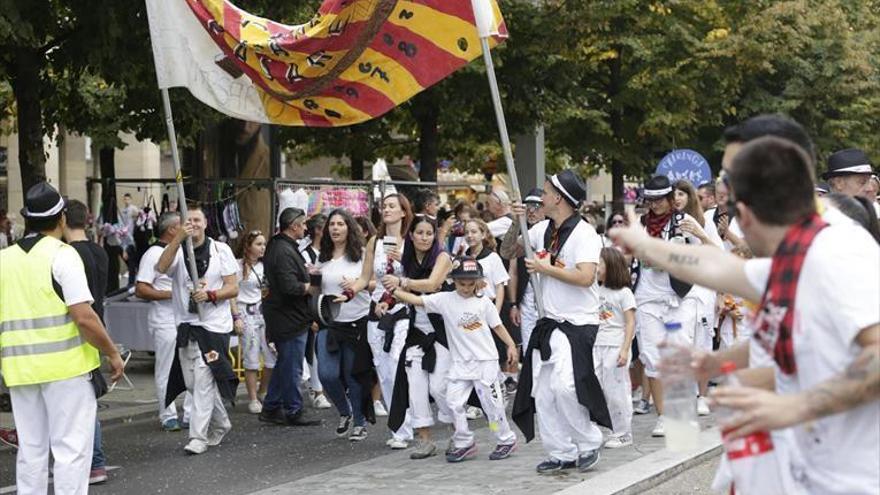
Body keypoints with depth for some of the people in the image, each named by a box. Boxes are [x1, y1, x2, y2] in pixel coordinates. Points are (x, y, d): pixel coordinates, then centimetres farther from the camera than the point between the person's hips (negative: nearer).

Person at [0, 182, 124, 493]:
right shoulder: (62, 255, -8)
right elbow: (84, 317, -14)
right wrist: (113, 354, -3)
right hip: (66, 365, -5)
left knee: (30, 450, 12)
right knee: (71, 447, -2)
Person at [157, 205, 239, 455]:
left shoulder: (220, 250, 3)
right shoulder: (177, 250, 5)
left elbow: (233, 288, 0)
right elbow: (161, 267, -18)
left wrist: (210, 295, -17)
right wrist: (179, 238, -26)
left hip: (214, 324, -4)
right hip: (186, 325, 4)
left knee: (203, 380, -10)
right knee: (193, 382, 9)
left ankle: (199, 436, -6)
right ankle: (220, 423, 30)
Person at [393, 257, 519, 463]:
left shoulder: (483, 302, 0)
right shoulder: (445, 300, -1)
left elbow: (497, 326, 7)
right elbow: (417, 300, -9)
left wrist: (511, 345, -1)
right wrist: (395, 291, -21)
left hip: (486, 360, -2)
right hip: (460, 362, 2)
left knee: (492, 401, 0)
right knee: (453, 401, -1)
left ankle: (506, 440, 15)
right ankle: (464, 443, 13)